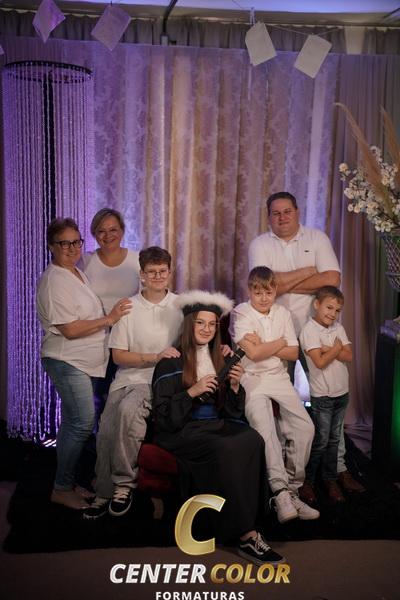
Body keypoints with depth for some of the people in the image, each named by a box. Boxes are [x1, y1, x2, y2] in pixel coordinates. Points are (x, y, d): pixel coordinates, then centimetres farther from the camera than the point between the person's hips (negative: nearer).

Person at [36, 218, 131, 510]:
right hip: (67, 362, -9)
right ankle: (63, 489, 5)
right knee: (82, 422, -9)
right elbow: (70, 330, -21)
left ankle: (67, 483, 25)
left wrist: (113, 314, 9)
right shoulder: (54, 280, -16)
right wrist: (110, 319, -18)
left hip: (84, 362, 9)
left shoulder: (77, 273, 13)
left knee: (74, 423, 14)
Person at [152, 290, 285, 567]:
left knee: (253, 440, -29)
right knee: (225, 449, -35)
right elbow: (163, 417, -5)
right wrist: (191, 391, -18)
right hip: (182, 431, -5)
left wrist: (234, 386, -5)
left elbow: (233, 412, 14)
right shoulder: (171, 362, 1)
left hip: (217, 426, 5)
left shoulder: (220, 359, 16)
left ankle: (250, 521, -27)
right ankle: (247, 535, -29)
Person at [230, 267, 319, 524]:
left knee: (305, 427, -13)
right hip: (251, 379, -4)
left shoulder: (283, 313, 9)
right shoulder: (240, 313, -6)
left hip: (279, 378, 5)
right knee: (265, 429, -28)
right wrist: (280, 342, -3)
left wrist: (263, 345, -8)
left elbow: (294, 353, 4)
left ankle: (292, 490, -3)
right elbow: (253, 354, -17)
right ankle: (281, 492, -24)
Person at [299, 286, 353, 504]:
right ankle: (307, 481, 14)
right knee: (320, 441, 1)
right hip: (322, 396, -6)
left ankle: (330, 479, 24)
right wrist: (337, 348, -9)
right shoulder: (309, 330, -13)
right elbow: (320, 362, -21)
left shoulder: (338, 328, 5)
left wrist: (328, 349, -17)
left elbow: (348, 356, -5)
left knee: (334, 439, 14)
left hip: (342, 392, 6)